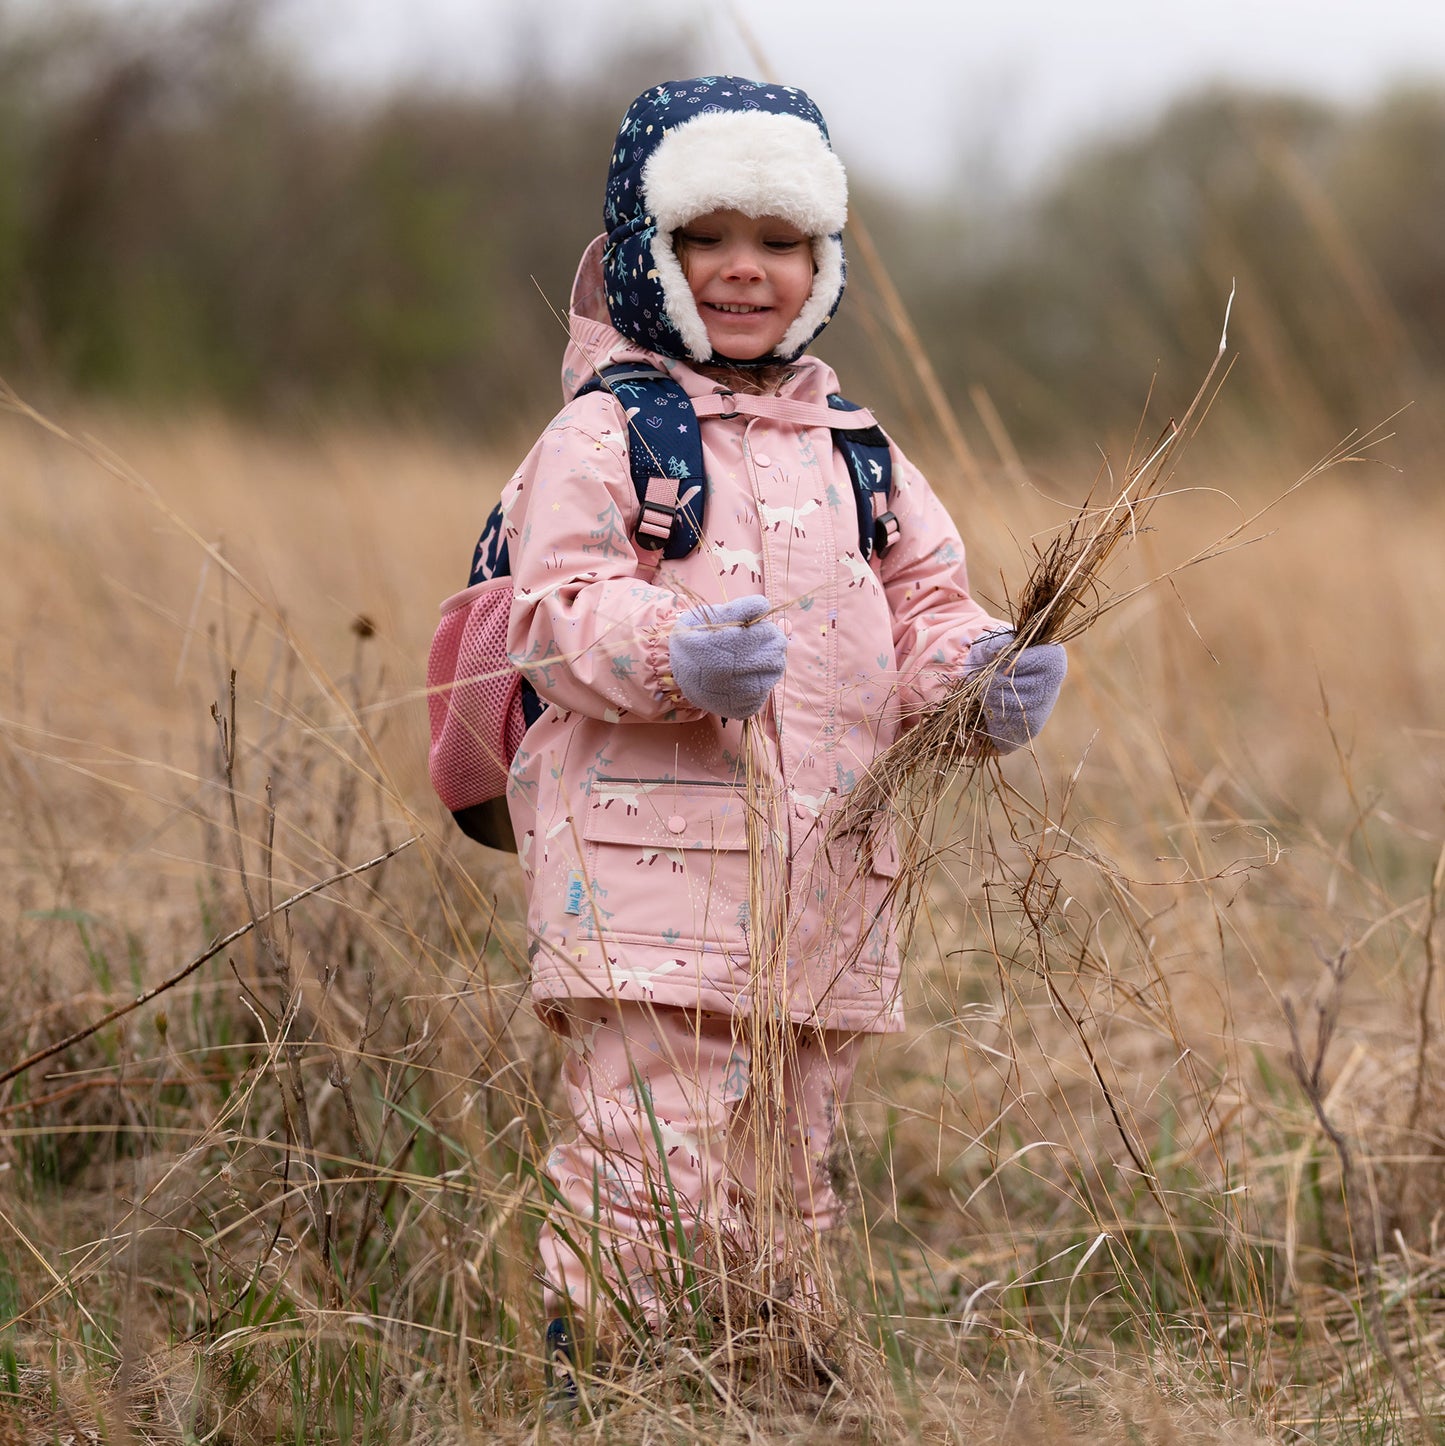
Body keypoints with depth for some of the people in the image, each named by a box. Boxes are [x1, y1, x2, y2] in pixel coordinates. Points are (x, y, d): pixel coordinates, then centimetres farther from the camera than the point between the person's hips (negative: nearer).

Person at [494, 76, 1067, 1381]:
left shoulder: (855, 454, 19)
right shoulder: (604, 435, 1)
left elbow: (922, 615, 18)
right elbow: (558, 616, -10)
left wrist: (982, 671, -5)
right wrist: (678, 653, -29)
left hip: (826, 888, 6)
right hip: (652, 871, -6)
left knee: (789, 1188, 12)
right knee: (655, 1176, -13)